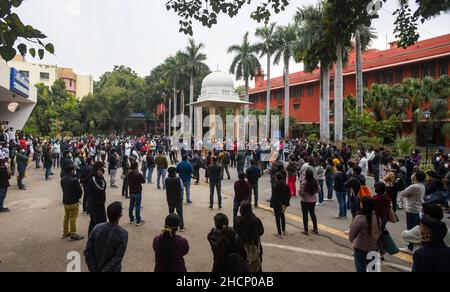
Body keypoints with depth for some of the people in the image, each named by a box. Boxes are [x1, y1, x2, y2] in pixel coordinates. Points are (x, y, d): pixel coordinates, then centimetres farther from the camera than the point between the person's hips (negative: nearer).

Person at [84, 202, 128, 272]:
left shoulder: (97, 228, -14)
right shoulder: (123, 234, -23)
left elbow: (88, 251, -9)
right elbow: (118, 258, -23)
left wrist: (93, 269, -4)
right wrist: (104, 270, -14)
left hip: (97, 268, 3)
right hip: (112, 270, -3)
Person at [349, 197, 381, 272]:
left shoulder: (360, 217, -26)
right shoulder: (376, 216, -6)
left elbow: (352, 232, -16)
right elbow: (379, 231, 6)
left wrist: (351, 240, 5)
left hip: (361, 247, -6)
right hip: (374, 247, 6)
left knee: (361, 269, 9)